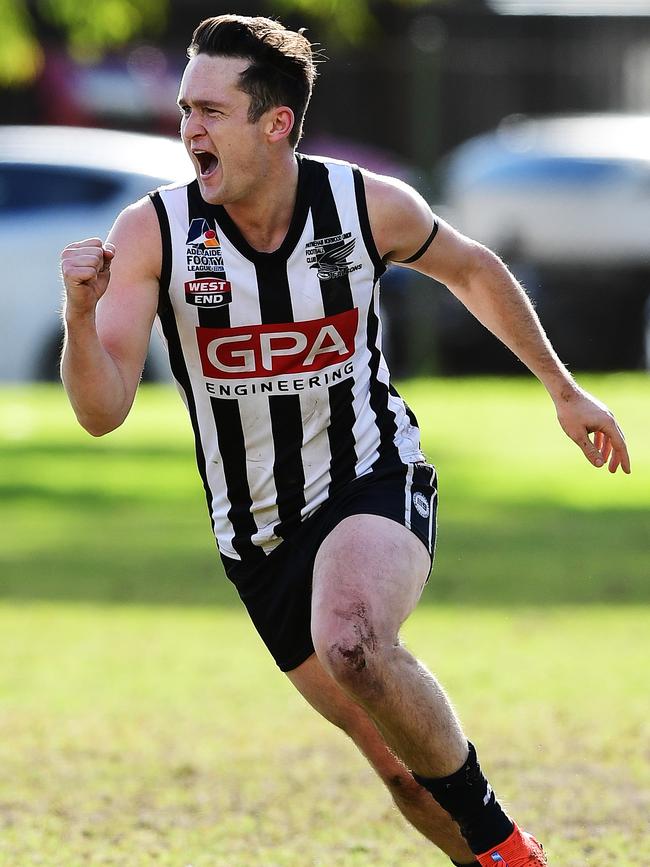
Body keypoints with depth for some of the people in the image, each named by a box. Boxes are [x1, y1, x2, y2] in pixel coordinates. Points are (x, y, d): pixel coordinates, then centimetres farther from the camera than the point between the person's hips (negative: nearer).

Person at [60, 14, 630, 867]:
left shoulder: (371, 206, -12)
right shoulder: (151, 234, -14)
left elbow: (472, 270, 10)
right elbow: (102, 412, -20)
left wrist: (564, 389, 18)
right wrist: (82, 314, -39)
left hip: (374, 482, -2)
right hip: (257, 534, 2)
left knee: (351, 643, -35)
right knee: (401, 765, 4)